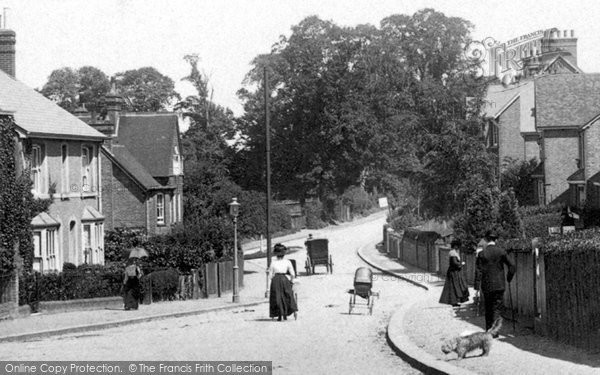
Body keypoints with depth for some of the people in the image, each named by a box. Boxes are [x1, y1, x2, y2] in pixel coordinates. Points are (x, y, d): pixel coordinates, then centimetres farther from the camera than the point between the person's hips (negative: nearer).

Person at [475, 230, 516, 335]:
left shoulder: (482, 253, -6)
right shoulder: (501, 251, -4)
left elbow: (479, 270, -8)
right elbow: (512, 266, -6)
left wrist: (477, 283, 3)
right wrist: (509, 278, 9)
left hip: (486, 285, 0)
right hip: (499, 285, 0)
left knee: (488, 309, 13)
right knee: (497, 307, 2)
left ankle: (489, 330, 16)